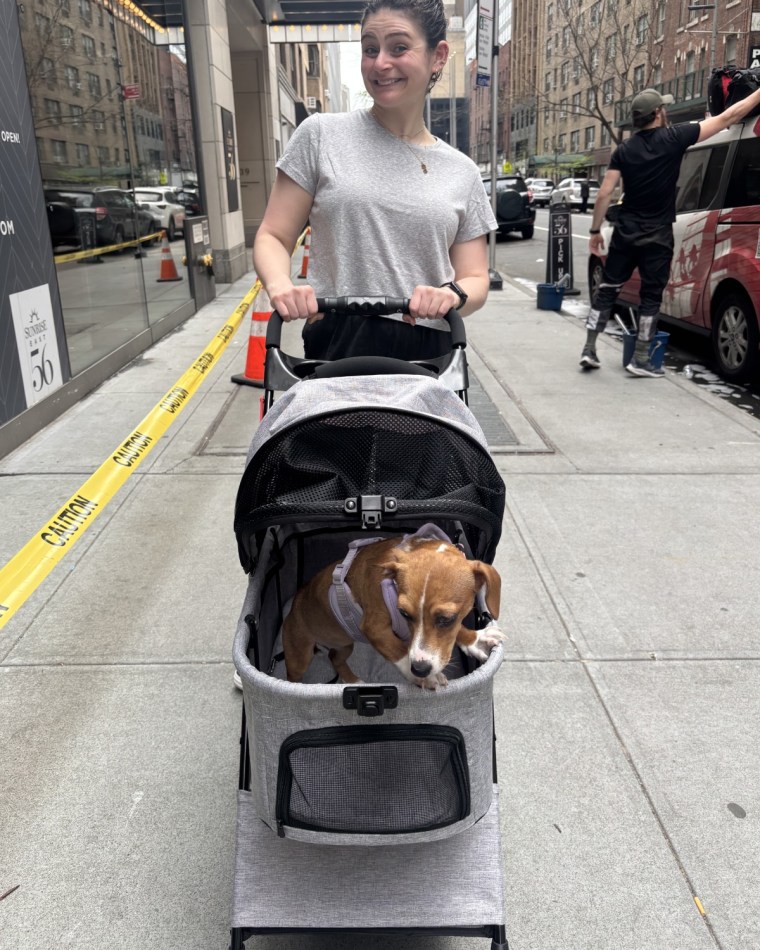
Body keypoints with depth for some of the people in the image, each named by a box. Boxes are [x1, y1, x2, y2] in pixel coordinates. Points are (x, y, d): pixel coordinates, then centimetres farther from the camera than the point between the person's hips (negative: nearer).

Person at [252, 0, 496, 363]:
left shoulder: (462, 172, 11)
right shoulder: (320, 135, 5)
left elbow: (475, 279, 10)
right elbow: (273, 237, 5)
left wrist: (452, 294, -14)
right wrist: (280, 285, -17)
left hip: (429, 355, 2)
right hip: (337, 347, -2)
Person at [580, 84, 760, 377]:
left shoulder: (624, 149, 2)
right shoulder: (674, 138, -6)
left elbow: (604, 194, -2)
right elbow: (728, 117, -1)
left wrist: (595, 231, 7)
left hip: (625, 232, 3)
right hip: (657, 236, -3)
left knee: (607, 289, 10)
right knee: (650, 296, 4)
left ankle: (589, 350, 7)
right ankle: (640, 360, 5)